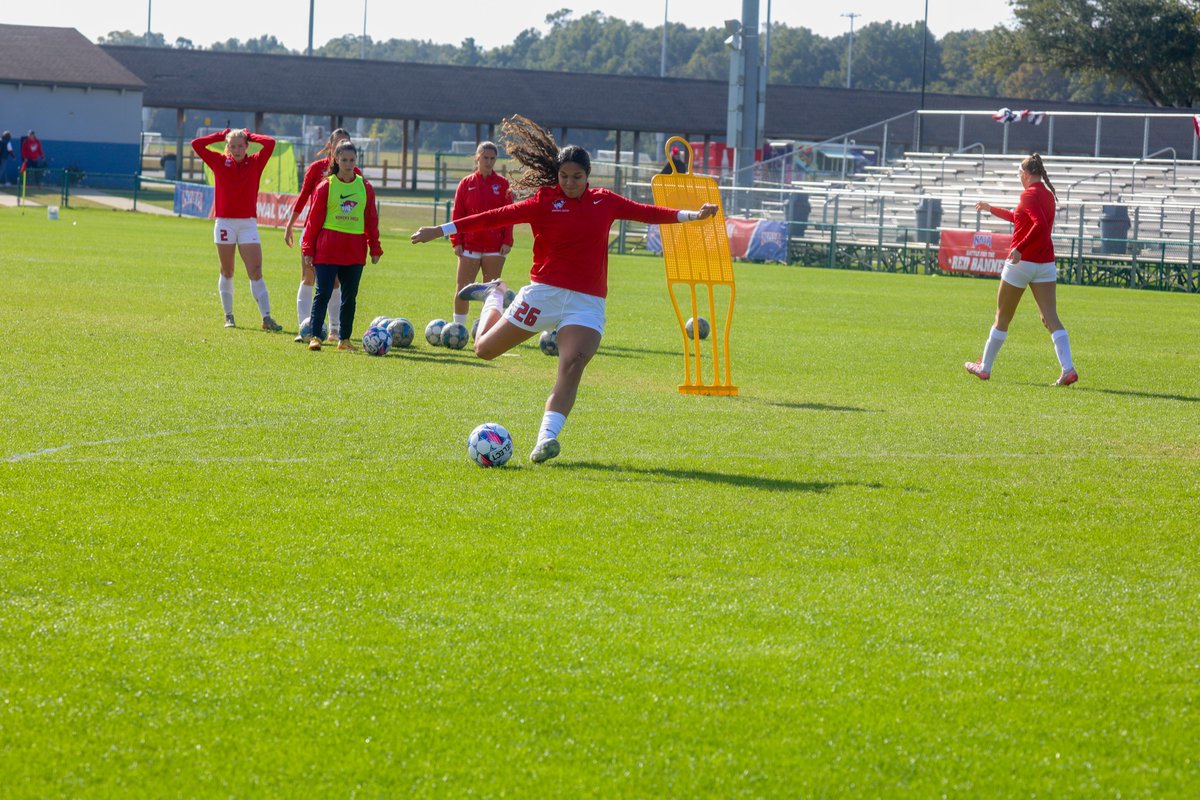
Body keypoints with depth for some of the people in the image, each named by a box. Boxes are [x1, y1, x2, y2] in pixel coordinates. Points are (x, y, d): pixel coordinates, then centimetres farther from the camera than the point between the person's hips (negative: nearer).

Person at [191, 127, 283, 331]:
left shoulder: (255, 163, 3)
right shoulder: (220, 162, 5)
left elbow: (270, 143, -8)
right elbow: (196, 144, 2)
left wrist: (249, 136, 4)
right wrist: (222, 135, 5)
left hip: (248, 222, -1)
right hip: (225, 222, 1)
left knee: (256, 272, -8)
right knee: (227, 272, 7)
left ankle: (266, 317, -13)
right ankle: (228, 316, 14)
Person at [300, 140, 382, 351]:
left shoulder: (365, 187, 7)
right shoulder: (326, 186, -1)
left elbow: (371, 219, 11)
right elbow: (314, 218, 0)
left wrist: (374, 248, 9)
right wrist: (308, 249, -2)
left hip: (354, 250, 3)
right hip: (327, 250, -3)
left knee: (350, 296, 7)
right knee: (323, 293, -7)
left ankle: (344, 339, 16)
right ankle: (315, 337, -4)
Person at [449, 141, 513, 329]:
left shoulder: (502, 184, 3)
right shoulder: (466, 183, 5)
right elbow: (457, 214, 4)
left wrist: (507, 241, -7)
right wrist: (456, 241, -4)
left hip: (495, 246, -1)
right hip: (469, 246, 1)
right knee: (462, 290, -2)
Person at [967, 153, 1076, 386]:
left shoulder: (1029, 194, -11)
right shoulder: (1048, 195, 15)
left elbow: (1040, 224, -28)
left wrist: (1020, 248, -30)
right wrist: (991, 209, 40)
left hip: (1021, 262, -7)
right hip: (1046, 263, 7)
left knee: (1002, 318, 8)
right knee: (1051, 318, -3)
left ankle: (984, 367, 20)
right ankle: (1068, 369, -19)